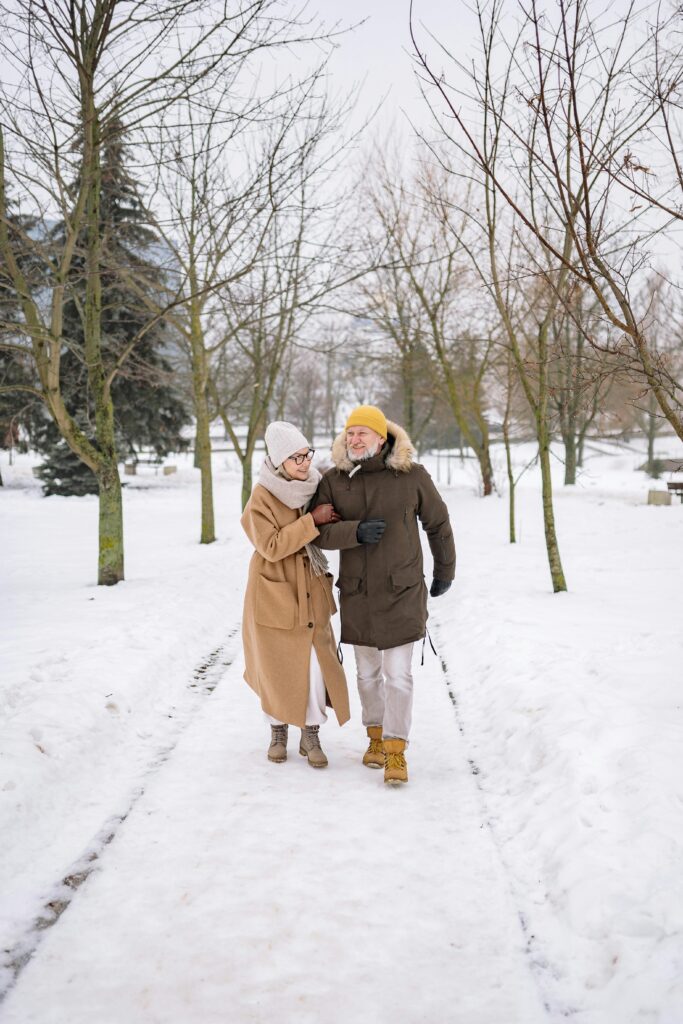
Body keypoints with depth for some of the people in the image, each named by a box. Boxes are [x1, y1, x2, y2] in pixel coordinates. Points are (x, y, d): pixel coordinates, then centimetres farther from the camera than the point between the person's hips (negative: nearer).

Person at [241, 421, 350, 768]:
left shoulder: (316, 486, 2)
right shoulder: (261, 498, -14)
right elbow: (272, 546, -23)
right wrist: (312, 520, -24)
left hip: (309, 592, 4)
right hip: (274, 594, -3)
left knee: (316, 663, -1)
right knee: (276, 666, 8)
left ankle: (311, 736, 14)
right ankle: (278, 733, 27)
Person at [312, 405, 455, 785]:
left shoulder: (411, 476, -7)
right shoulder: (334, 480, -2)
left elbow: (438, 523, 5)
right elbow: (321, 532, -7)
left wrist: (445, 571, 13)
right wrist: (356, 531, -25)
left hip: (401, 593, -3)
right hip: (356, 594, 3)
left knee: (398, 674, -5)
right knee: (368, 672, 15)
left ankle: (396, 751, 2)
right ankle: (376, 735, 32)